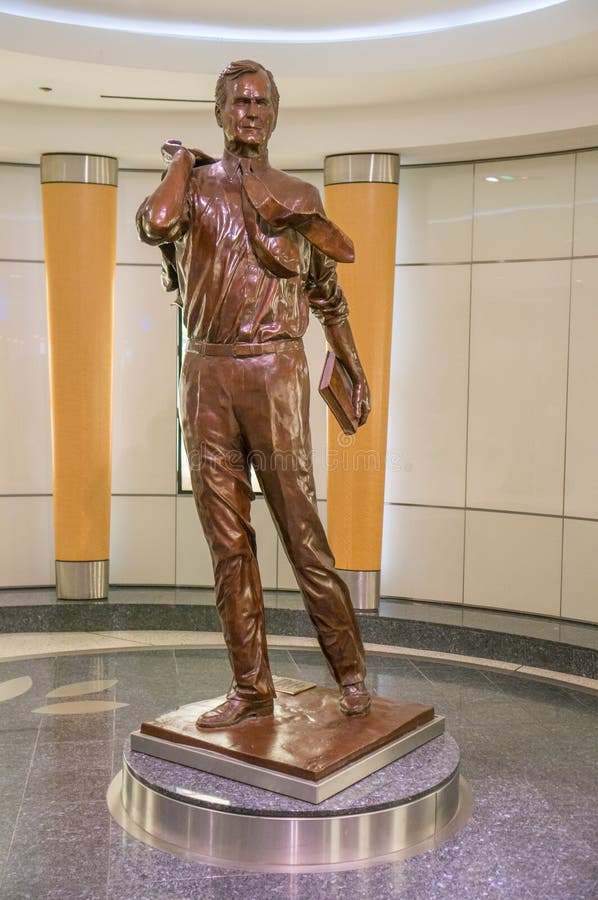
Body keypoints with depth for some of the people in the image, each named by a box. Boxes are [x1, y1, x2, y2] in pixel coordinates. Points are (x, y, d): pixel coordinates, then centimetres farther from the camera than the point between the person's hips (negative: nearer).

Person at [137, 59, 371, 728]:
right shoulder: (194, 185, 10)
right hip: (206, 373, 2)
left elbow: (326, 294, 20)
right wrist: (181, 162, 2)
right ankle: (251, 688, 14)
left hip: (273, 371, -1)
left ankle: (350, 671, 12)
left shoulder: (299, 196, 12)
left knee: (301, 529, -4)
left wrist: (354, 368, 18)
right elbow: (157, 223, -16)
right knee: (227, 540, 4)